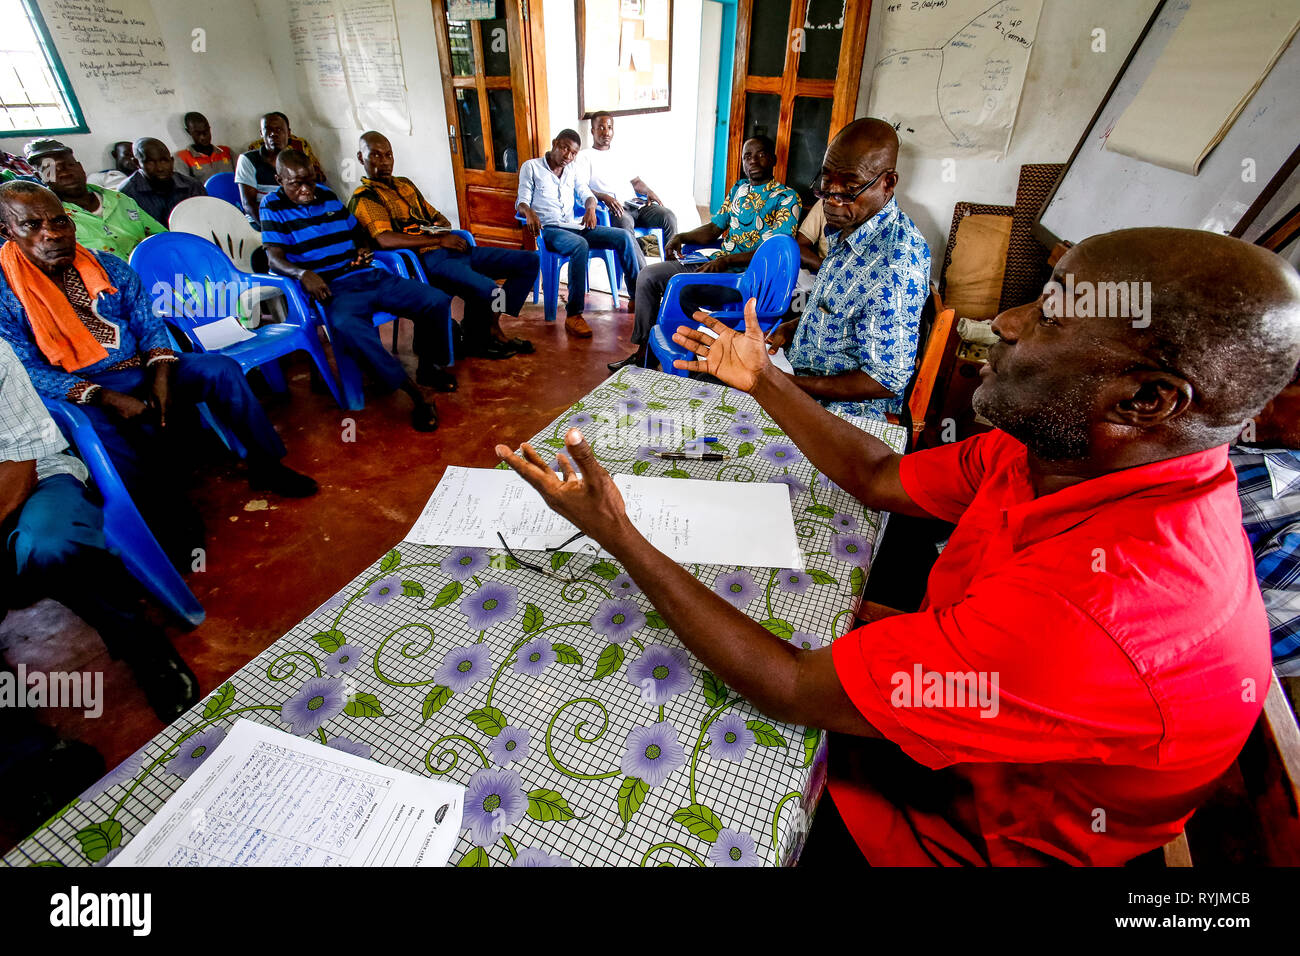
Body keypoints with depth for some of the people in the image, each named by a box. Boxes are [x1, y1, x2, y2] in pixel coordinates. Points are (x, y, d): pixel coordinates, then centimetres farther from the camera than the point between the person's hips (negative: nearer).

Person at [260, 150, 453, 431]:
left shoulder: (328, 196, 20)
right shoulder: (273, 207, 7)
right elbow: (275, 257, -2)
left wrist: (364, 250, 8)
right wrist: (303, 274, -22)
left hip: (369, 276, 5)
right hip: (333, 288, -5)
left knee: (437, 301, -12)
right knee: (347, 327, -41)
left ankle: (426, 367, 10)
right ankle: (416, 395, -38)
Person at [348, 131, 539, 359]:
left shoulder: (405, 184, 26)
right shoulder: (363, 198, 0)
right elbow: (385, 240, -17)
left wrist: (443, 227, 3)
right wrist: (438, 240, -17)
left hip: (453, 249, 9)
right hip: (426, 260, -9)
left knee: (528, 261, 1)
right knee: (485, 288, -37)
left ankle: (493, 326, -2)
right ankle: (477, 342, -6)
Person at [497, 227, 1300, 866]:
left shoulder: (1093, 611, -42)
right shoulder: (1069, 449, -14)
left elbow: (793, 692, -35)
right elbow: (880, 479, -2)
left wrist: (620, 535, -31)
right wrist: (763, 380, 1)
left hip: (972, 828, -6)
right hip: (946, 714, 7)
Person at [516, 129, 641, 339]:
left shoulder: (571, 170, 22)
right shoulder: (531, 167, 7)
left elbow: (586, 195, 17)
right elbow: (522, 202, 0)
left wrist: (590, 208, -8)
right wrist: (529, 212, -25)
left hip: (574, 226, 6)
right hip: (549, 229, -5)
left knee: (624, 237, -14)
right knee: (581, 245, -39)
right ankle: (573, 315, -38)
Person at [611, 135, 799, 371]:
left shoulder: (786, 197, -3)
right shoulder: (739, 188, 20)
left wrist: (727, 260, -23)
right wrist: (680, 237, 3)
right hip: (716, 263, 8)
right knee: (649, 276, -6)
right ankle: (643, 351, 0)